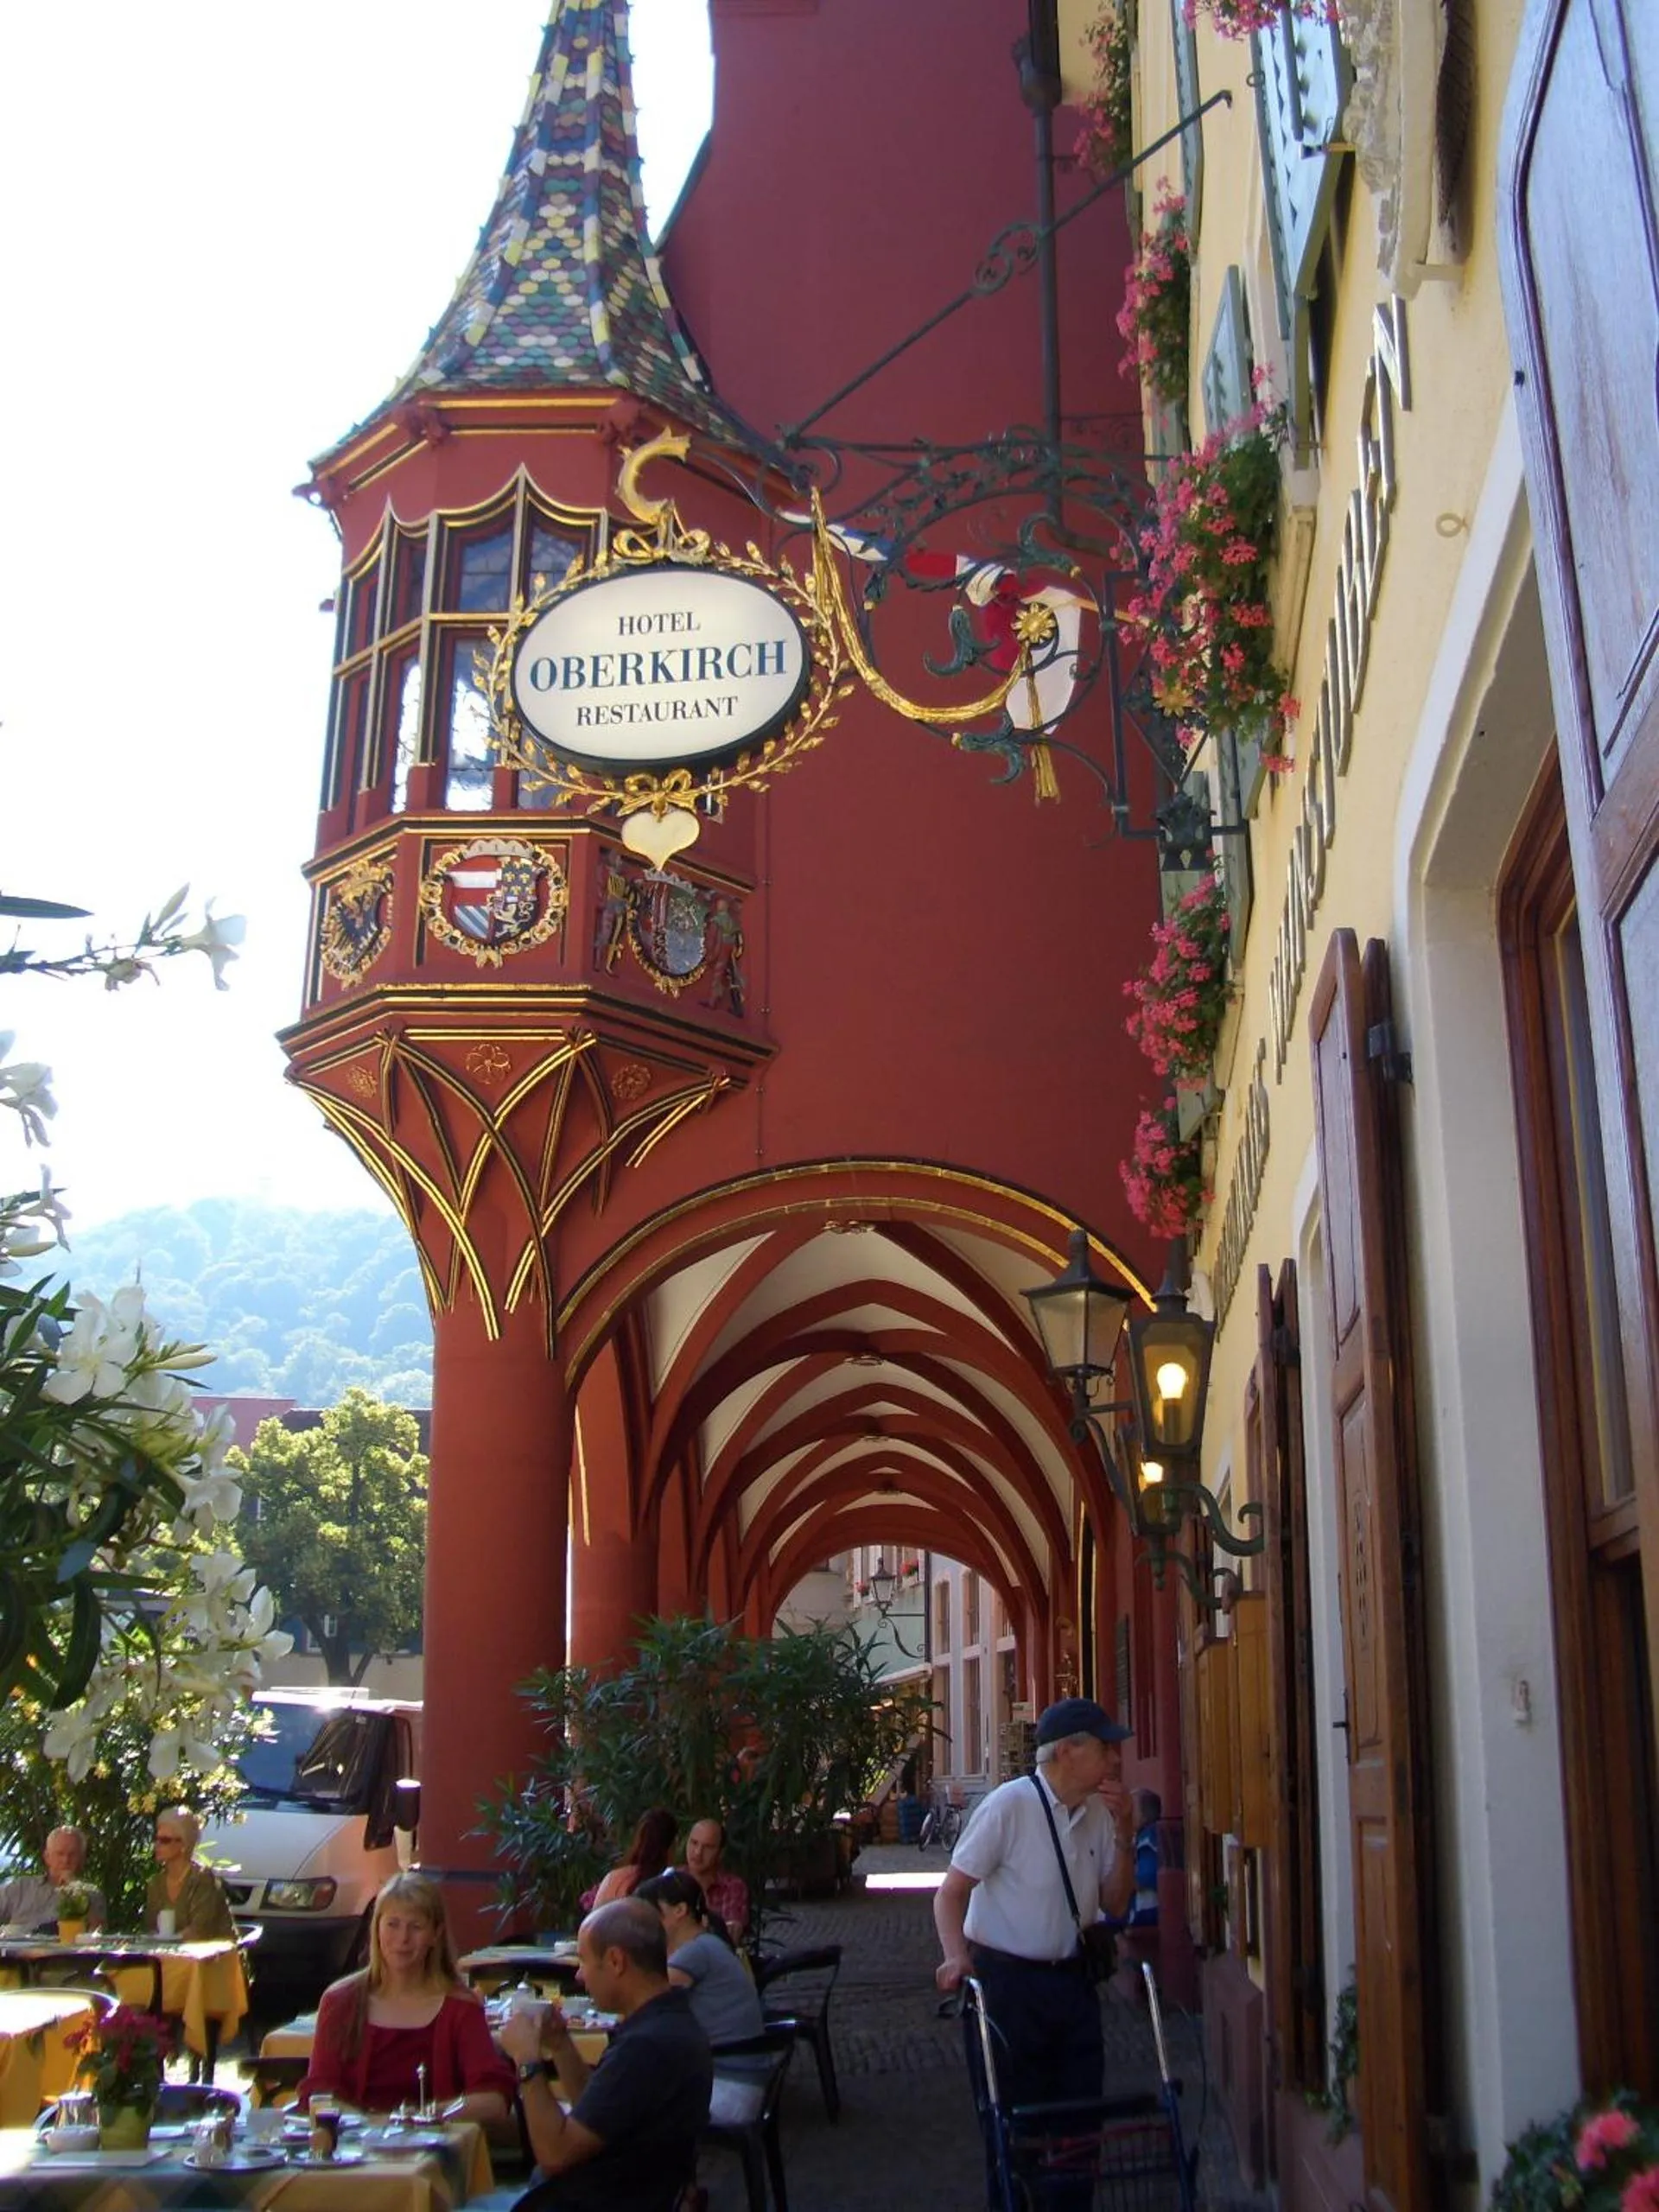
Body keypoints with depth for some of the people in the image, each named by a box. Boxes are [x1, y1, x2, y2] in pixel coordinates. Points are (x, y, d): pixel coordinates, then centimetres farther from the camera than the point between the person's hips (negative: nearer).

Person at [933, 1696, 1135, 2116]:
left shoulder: (1098, 1812, 3)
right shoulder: (1009, 1806, -18)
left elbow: (1114, 1904, 8)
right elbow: (950, 1893, -15)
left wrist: (1122, 1834, -5)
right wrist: (957, 1956, -32)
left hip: (1072, 1979, 6)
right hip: (1008, 1982, -6)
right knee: (1020, 2111, 3)